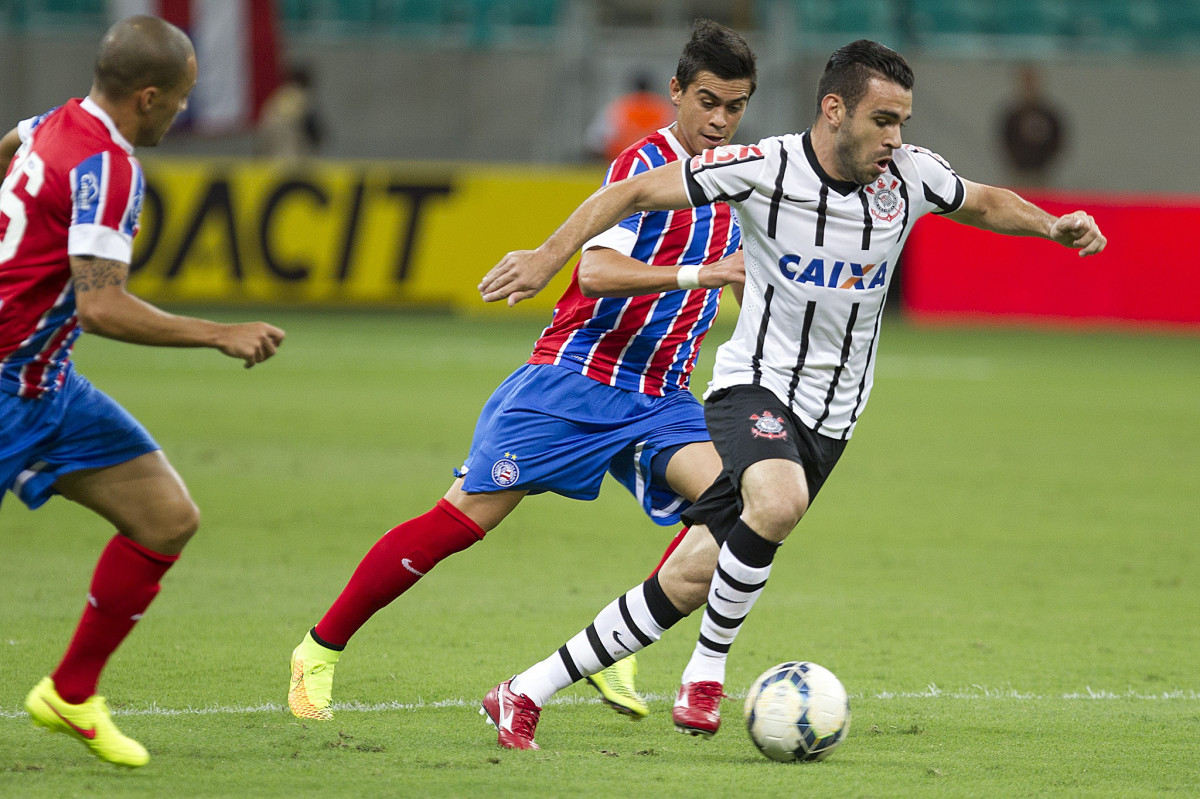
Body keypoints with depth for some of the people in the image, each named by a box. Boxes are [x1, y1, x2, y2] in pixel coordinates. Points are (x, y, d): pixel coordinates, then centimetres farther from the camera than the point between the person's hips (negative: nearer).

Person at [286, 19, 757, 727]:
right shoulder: (645, 164, -11)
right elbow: (597, 271, -26)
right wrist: (701, 273, -33)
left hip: (658, 399, 6)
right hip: (575, 376, -6)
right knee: (465, 517, -9)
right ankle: (321, 650, 4)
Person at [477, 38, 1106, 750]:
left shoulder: (912, 176, -2)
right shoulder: (763, 169, -14)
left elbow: (984, 203, 19)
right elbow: (634, 193, -7)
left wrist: (1052, 226, 2)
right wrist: (550, 255, -15)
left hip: (829, 418, 4)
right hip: (755, 384, -4)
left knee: (691, 579, -2)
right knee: (779, 502, -36)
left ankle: (528, 691, 8)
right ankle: (709, 667, -12)